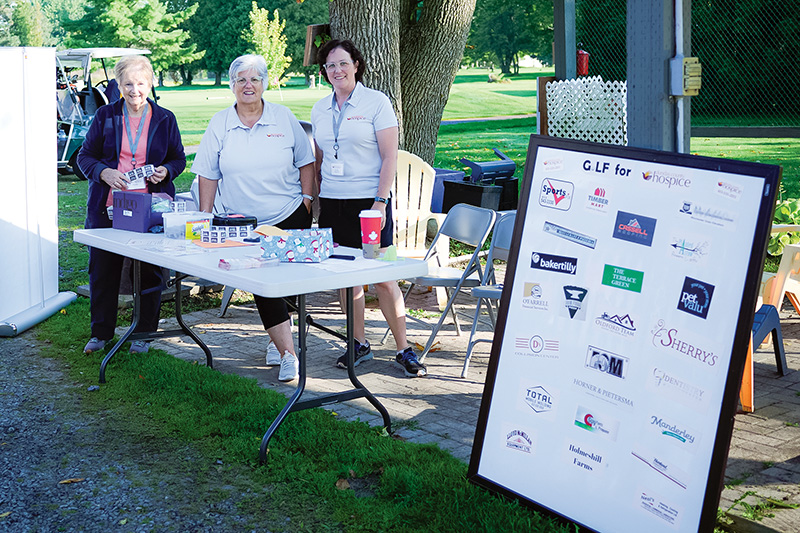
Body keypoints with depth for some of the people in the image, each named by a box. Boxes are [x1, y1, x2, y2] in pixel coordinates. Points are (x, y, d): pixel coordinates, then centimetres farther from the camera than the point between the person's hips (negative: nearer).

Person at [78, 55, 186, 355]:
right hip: (107, 207, 1)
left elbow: (179, 159, 14)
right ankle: (101, 332, 21)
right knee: (102, 270, 5)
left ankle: (143, 333, 19)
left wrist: (166, 171, -8)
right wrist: (104, 173, -12)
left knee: (149, 272, 3)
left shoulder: (165, 119, 6)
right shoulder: (105, 116, 5)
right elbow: (85, 156, 8)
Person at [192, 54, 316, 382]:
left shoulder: (284, 119, 2)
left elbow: (305, 161, 10)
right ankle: (288, 353, -1)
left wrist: (306, 200, 2)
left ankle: (281, 340, 22)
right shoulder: (219, 124, 2)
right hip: (245, 225, 0)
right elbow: (208, 175, 4)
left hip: (290, 218, 0)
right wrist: (205, 217, 0)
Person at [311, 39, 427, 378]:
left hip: (368, 201, -5)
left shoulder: (376, 102, -4)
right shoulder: (320, 109, 12)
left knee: (383, 279, -5)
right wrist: (313, 198, 14)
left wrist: (380, 201, -15)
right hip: (332, 202, 5)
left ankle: (404, 350, 5)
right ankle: (359, 344, 21)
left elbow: (390, 157, -8)